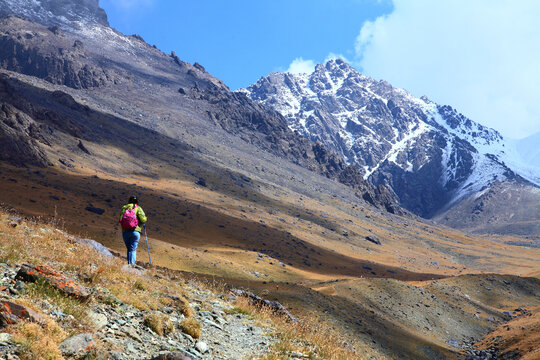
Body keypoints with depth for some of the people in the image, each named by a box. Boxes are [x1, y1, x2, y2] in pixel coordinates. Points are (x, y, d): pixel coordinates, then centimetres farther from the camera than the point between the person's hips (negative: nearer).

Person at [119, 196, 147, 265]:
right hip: (135, 231, -3)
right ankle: (131, 264, -14)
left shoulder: (124, 208, 13)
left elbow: (120, 220, 5)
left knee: (129, 249, 15)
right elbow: (143, 219, -8)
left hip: (125, 231, 3)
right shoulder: (138, 208, 3)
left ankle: (129, 264, 11)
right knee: (133, 249, -2)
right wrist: (145, 218, 14)